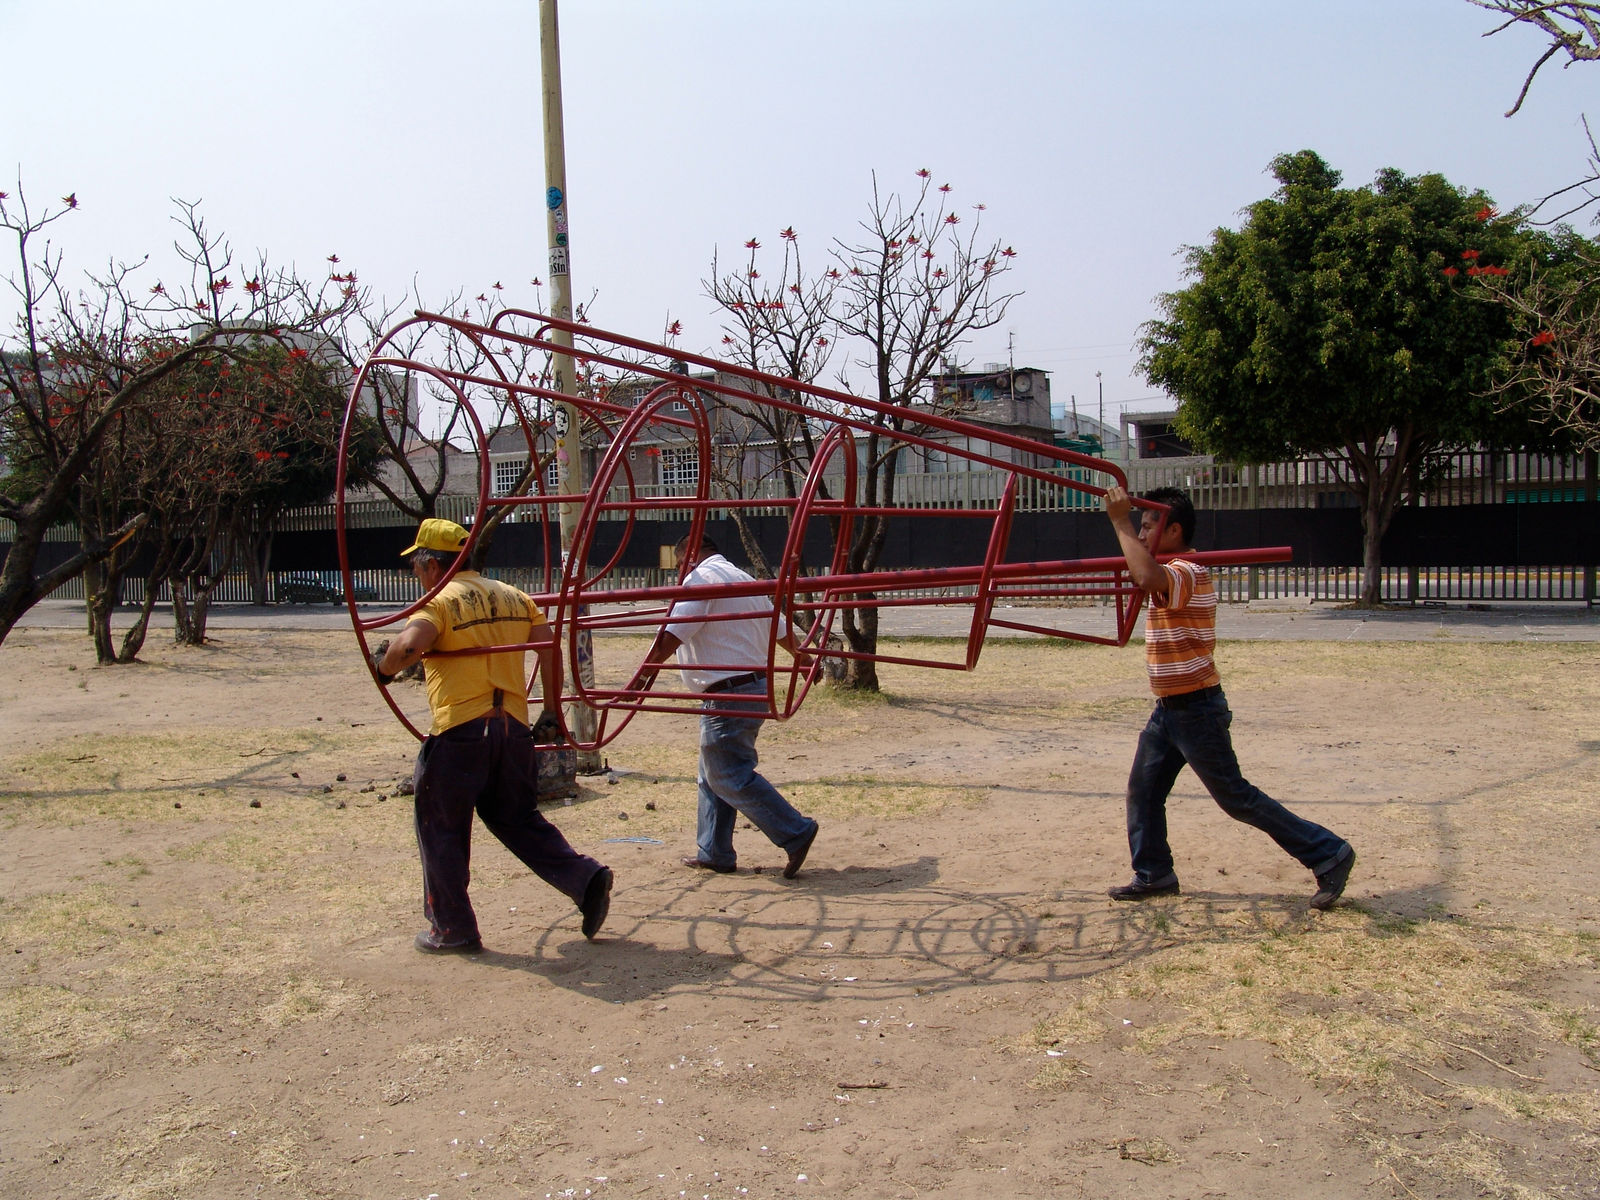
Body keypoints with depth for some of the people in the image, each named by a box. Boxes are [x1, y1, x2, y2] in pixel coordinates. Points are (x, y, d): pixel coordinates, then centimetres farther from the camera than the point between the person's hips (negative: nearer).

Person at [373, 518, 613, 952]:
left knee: (441, 829, 9)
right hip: (514, 727, 6)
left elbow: (409, 645, -24)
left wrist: (383, 667, -4)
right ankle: (585, 877, 3)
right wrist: (551, 712, 15)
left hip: (460, 730, -6)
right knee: (518, 819, 19)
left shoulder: (439, 601, -5)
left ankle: (453, 929, 16)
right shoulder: (513, 596, 14)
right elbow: (550, 649, 12)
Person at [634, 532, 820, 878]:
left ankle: (795, 833, -7)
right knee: (713, 774, 16)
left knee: (730, 775, -6)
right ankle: (714, 853, 20)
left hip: (728, 694, -10)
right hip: (757, 685, 10)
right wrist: (798, 654, 49)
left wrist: (643, 673, -20)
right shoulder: (743, 579, 19)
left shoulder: (701, 578, -8)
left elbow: (672, 634, -21)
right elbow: (778, 628, 31)